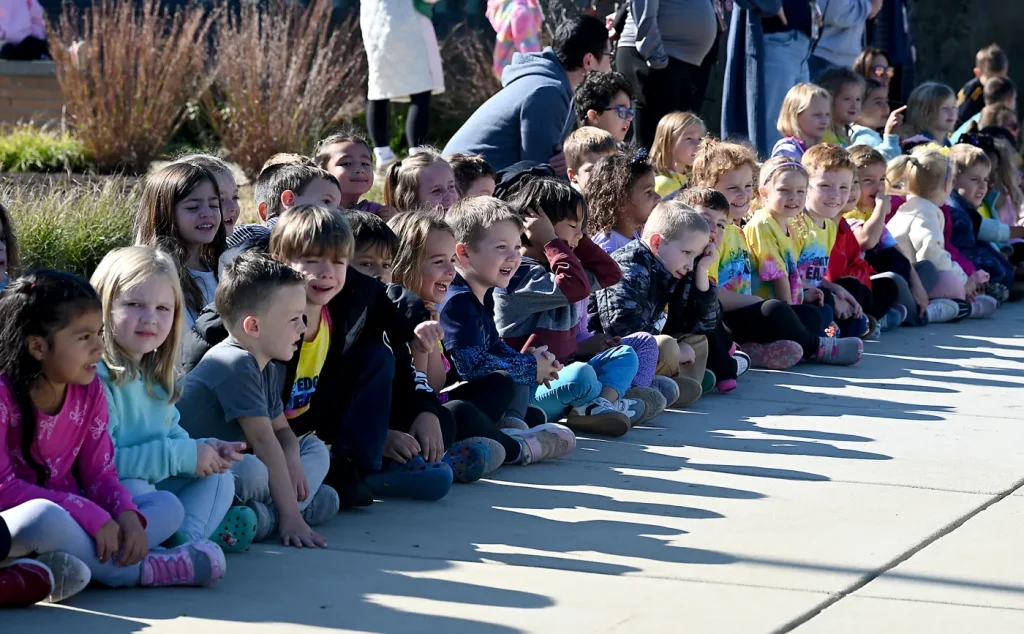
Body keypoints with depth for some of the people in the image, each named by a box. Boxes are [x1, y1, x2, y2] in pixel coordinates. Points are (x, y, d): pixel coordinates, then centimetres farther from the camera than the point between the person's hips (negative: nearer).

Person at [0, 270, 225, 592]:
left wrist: (127, 515, -19)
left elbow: (99, 473, 5)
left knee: (167, 505, -2)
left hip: (65, 519, 8)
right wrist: (90, 516, -27)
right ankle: (136, 569, -17)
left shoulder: (90, 390, 3)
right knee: (45, 517, -40)